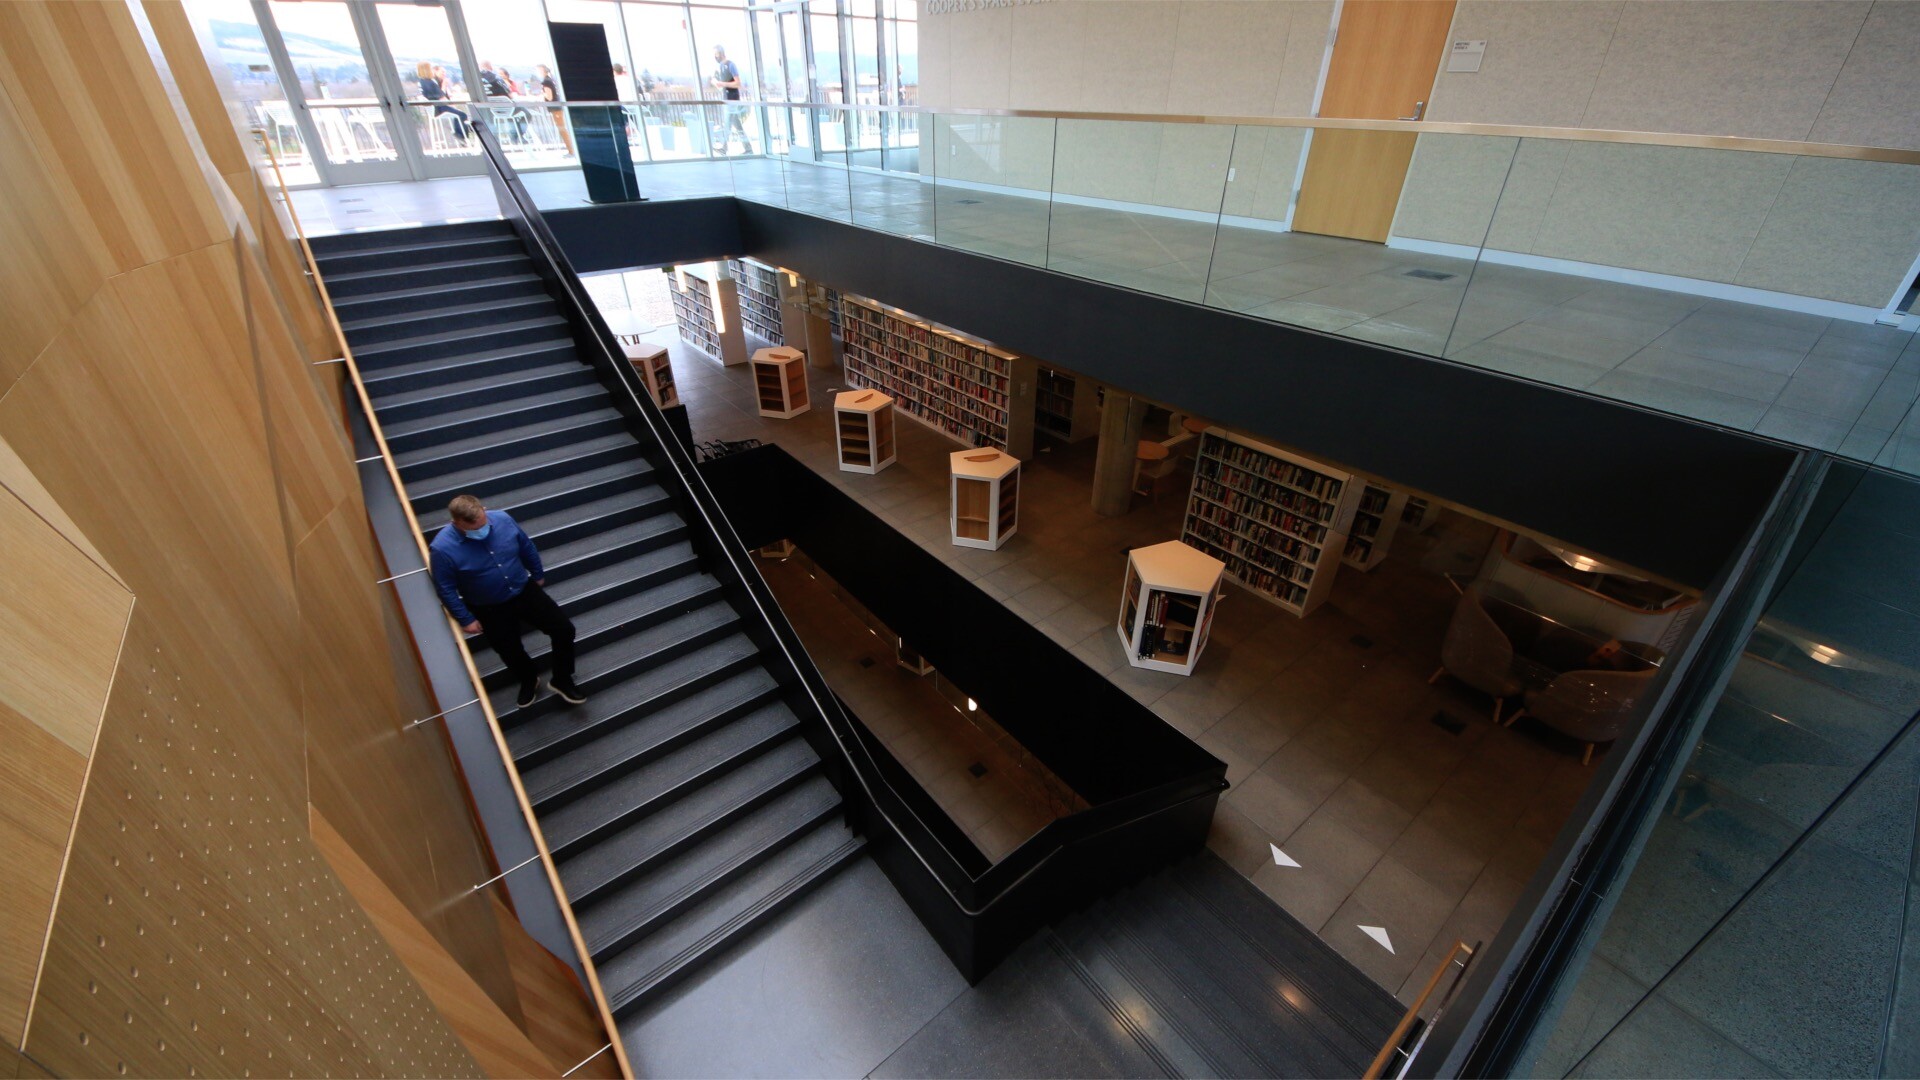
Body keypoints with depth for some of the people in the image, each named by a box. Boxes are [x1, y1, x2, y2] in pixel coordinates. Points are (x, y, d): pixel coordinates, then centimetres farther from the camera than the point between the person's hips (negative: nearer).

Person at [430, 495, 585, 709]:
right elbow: (446, 590, -14)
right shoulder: (442, 549, -26)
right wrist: (466, 619, -8)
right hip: (490, 609, -2)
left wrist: (538, 575, 13)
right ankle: (529, 680, 48)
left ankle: (562, 681, 19)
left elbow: (527, 547, 1)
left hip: (524, 591, 2)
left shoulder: (502, 519, -18)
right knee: (511, 652, 15)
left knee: (564, 629, -2)